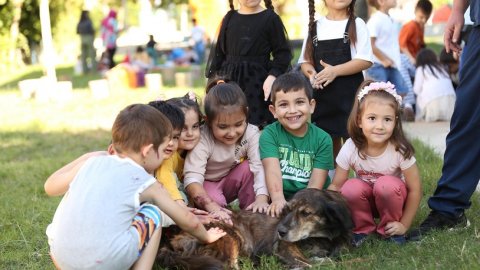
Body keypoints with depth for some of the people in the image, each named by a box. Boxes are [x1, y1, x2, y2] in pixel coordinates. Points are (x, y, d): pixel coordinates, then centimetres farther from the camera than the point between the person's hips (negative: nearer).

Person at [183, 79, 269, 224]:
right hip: (206, 185, -3)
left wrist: (261, 198, -50)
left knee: (248, 167, -27)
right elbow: (192, 178, -40)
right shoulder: (203, 140, -31)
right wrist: (213, 208, -55)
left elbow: (259, 167, -31)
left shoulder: (251, 133, -22)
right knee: (216, 199, -35)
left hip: (231, 182, 4)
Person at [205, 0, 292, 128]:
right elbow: (218, 51, 12)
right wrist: (213, 80, 5)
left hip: (257, 80, -3)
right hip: (230, 80, 3)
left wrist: (273, 76, -18)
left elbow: (283, 52, -4)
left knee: (258, 125, -8)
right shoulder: (229, 18, 9)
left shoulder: (270, 18, -2)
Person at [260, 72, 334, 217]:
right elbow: (273, 170, -17)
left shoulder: (323, 139, 1)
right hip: (281, 197, -1)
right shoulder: (269, 134, 0)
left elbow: (316, 182, -7)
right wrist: (278, 199, -36)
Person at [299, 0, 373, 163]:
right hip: (322, 95, 3)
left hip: (350, 95, -3)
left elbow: (365, 60, -9)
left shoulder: (356, 24, -1)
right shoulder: (315, 26, 9)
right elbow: (305, 60, 11)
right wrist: (312, 73, -11)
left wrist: (335, 71, -20)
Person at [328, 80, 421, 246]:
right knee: (351, 187, -31)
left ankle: (388, 229, -9)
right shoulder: (350, 148, -20)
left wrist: (404, 225, -15)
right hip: (365, 200, 1)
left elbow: (415, 189, -17)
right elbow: (336, 186, -11)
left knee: (387, 184, -34)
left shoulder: (400, 150, -25)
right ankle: (363, 228, -5)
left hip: (391, 199, -1)